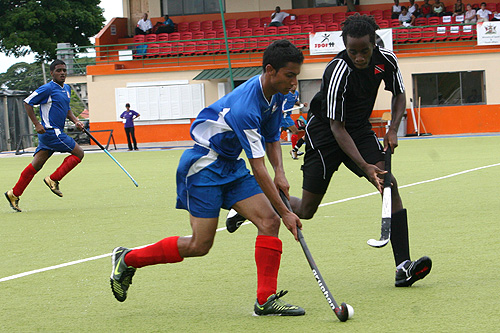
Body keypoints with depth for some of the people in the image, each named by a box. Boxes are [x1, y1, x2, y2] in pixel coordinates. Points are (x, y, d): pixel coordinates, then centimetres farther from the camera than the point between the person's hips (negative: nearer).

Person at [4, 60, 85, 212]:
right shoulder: (48, 89, -11)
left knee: (36, 164, 8)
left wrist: (75, 121, 10)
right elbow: (27, 103, -8)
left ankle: (14, 194, 11)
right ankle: (53, 179, -3)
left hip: (56, 132, 9)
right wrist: (37, 124, -14)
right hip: (50, 131, -9)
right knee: (78, 153, -8)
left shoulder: (67, 88, 15)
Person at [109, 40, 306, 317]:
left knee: (269, 221, -9)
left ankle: (266, 299, -8)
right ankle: (127, 259, 13)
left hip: (231, 165, 9)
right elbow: (258, 169, -28)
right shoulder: (244, 107, -31)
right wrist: (285, 212, -25)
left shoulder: (276, 94, -3)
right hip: (203, 166, -9)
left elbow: (271, 138, 15)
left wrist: (279, 172, -3)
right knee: (199, 245, -6)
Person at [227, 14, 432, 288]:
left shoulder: (386, 60, -12)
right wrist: (364, 166, -34)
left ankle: (403, 267, -22)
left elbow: (399, 94, 8)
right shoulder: (338, 72, -30)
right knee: (306, 211, -1)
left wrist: (393, 129, -9)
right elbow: (337, 127, -26)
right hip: (324, 134, -5)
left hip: (360, 130, 5)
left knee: (390, 185, -18)